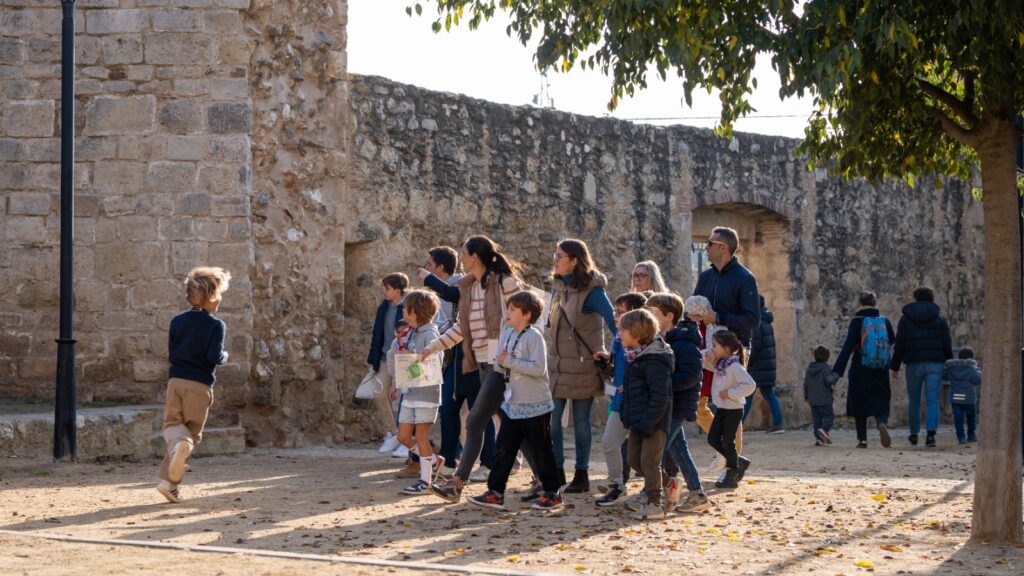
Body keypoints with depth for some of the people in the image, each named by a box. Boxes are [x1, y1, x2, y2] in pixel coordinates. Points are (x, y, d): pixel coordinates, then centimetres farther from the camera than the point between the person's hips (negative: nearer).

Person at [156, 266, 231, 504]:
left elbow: (171, 354, 11)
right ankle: (170, 481, -5)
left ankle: (178, 442, -32)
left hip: (176, 380, 3)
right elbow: (215, 356, -14)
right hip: (200, 384, -3)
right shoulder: (216, 325, -6)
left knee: (172, 424, 7)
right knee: (192, 431, 6)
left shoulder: (177, 321, 9)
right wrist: (224, 356, 7)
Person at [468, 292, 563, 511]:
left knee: (541, 451, 3)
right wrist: (501, 363, -7)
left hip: (536, 406, -7)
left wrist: (510, 361, -23)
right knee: (504, 449, 6)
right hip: (512, 404, 7)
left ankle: (552, 494, 15)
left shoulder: (534, 337, -15)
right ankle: (495, 493, 9)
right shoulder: (507, 333, 8)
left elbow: (539, 368, -25)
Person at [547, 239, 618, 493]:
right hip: (557, 364, 6)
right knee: (550, 418, 0)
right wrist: (546, 356, 14)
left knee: (581, 421, 2)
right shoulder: (558, 288, 8)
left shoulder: (592, 290, -13)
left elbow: (613, 322, -15)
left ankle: (582, 475, 12)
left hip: (583, 365, -6)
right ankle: (556, 472, 10)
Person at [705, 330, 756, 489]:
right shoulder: (719, 364, 3)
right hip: (721, 409, 9)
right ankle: (739, 462, 25)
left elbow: (750, 385, -28)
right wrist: (708, 361, 0)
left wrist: (730, 393, -24)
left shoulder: (735, 367, -22)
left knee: (727, 442, -2)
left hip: (733, 410, -9)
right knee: (713, 439, 10)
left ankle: (732, 476, 9)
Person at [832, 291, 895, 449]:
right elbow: (892, 340, 17)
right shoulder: (885, 321, 1)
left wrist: (837, 370, -19)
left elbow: (847, 348, -17)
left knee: (859, 403, 12)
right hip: (881, 372, 3)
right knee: (881, 402, 9)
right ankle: (882, 423, -23)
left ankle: (862, 439, 11)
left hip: (860, 371, -2)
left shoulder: (857, 322, -10)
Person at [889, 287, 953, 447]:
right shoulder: (940, 319, 6)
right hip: (935, 364, 0)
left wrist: (895, 366, 7)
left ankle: (914, 434, 20)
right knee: (932, 400, -5)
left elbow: (899, 345, 2)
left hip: (913, 363, 0)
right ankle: (931, 432, -22)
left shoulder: (905, 319, 6)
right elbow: (947, 344, 3)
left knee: (914, 400, 13)